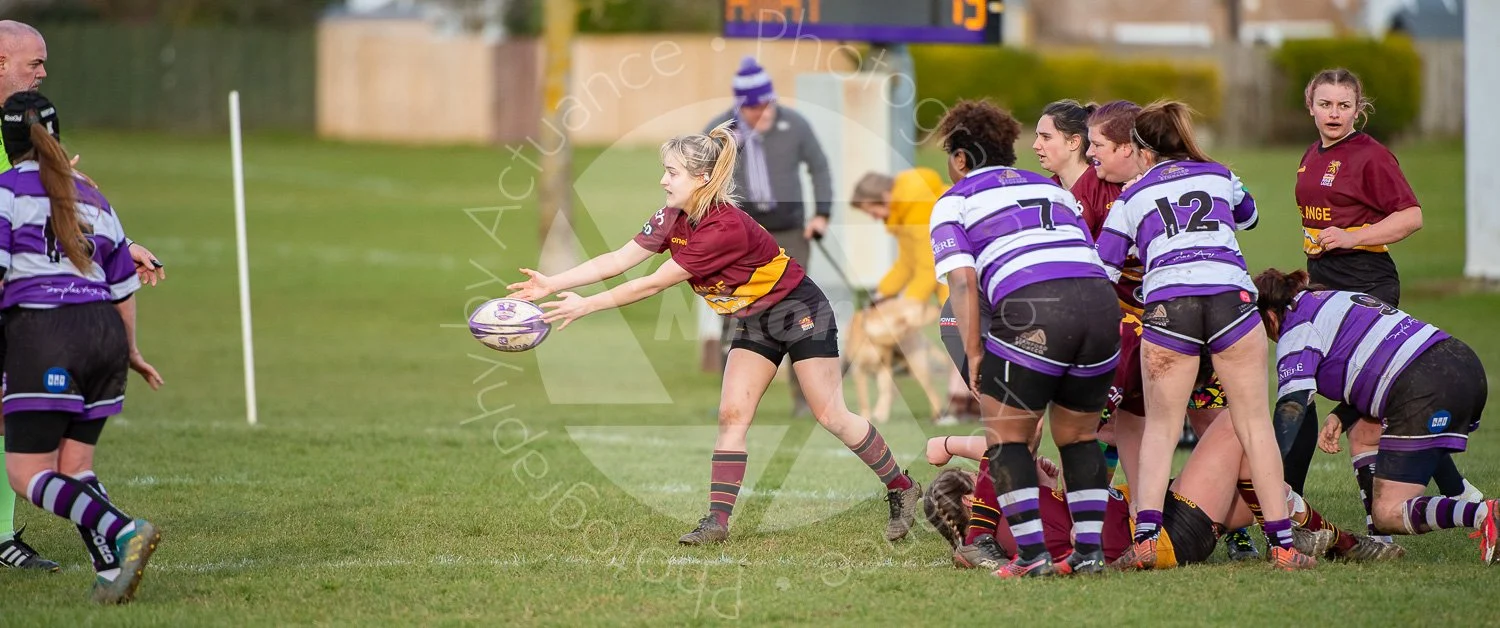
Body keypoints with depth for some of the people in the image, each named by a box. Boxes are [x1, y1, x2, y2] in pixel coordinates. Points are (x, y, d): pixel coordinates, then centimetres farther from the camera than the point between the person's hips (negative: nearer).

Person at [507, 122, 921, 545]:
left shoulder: (725, 229, -34)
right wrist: (551, 284, -18)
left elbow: (655, 284, -31)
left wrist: (587, 306, -26)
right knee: (732, 415, -4)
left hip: (800, 312, -8)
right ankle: (718, 521, -7)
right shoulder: (673, 220, -8)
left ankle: (901, 490, 13)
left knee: (831, 416, -4)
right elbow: (618, 260, -9)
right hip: (755, 322, 8)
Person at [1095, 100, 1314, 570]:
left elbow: (1101, 272, 15)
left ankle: (1145, 536, -7)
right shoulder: (1219, 176, 24)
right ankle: (1281, 542, 1)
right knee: (1253, 421, 5)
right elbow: (1248, 215, 47)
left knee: (1160, 427, 10)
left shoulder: (1132, 197, 20)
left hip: (1167, 302, 0)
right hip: (1231, 295, 0)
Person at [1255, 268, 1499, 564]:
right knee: (1364, 435, 28)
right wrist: (1340, 415, 20)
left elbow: (1292, 405, -9)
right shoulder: (1333, 298, 30)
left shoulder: (1297, 328, 3)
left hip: (1426, 391, -9)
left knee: (1387, 513, -4)